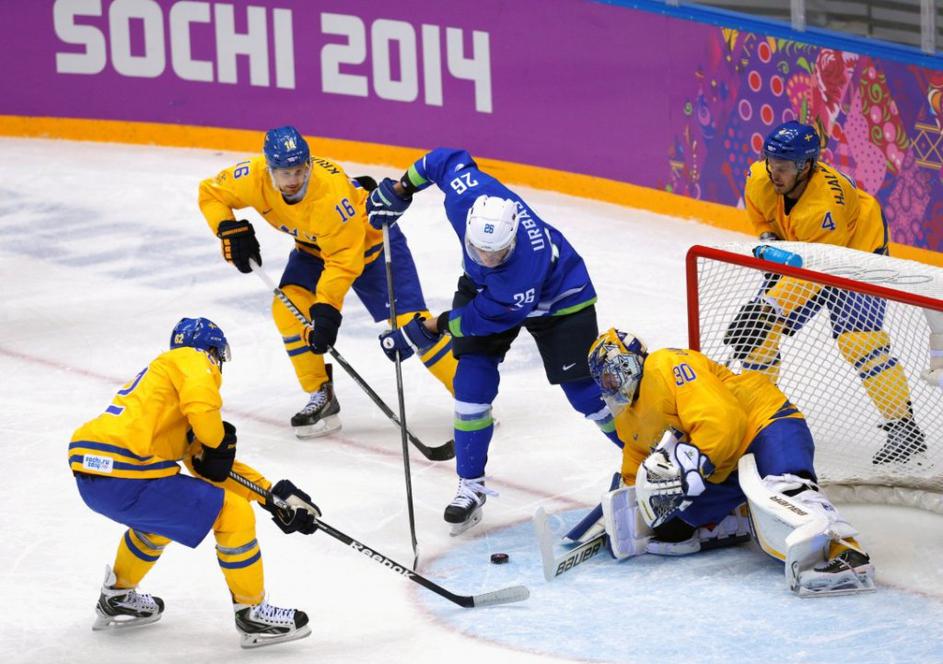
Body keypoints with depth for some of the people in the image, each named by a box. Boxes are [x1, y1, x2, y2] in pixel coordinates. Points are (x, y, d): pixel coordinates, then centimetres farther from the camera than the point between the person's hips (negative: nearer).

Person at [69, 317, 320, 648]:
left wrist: (273, 495, 24)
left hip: (87, 473, 9)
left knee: (163, 509, 38)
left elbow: (215, 467, 28)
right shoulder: (192, 360, 6)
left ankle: (117, 597, 47)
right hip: (126, 478, -9)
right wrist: (217, 443, 0)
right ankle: (252, 614, 13)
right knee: (233, 514, 1)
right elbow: (201, 401, -20)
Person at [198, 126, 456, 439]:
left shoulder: (331, 192, -40)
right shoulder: (255, 177, -25)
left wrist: (327, 310, -36)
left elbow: (344, 260, -34)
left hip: (370, 239, -6)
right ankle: (322, 398, 0)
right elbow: (210, 192, -7)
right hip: (314, 246, 6)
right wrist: (230, 230, -22)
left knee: (408, 319, -14)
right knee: (288, 309, -14)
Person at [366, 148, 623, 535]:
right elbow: (448, 159, -12)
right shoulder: (466, 193, -35)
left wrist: (431, 327, -26)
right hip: (483, 286, 5)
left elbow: (494, 314, -31)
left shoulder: (528, 260, -45)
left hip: (557, 296, -5)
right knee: (472, 383, -8)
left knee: (583, 391, -5)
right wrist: (399, 190, -3)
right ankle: (471, 487, 4)